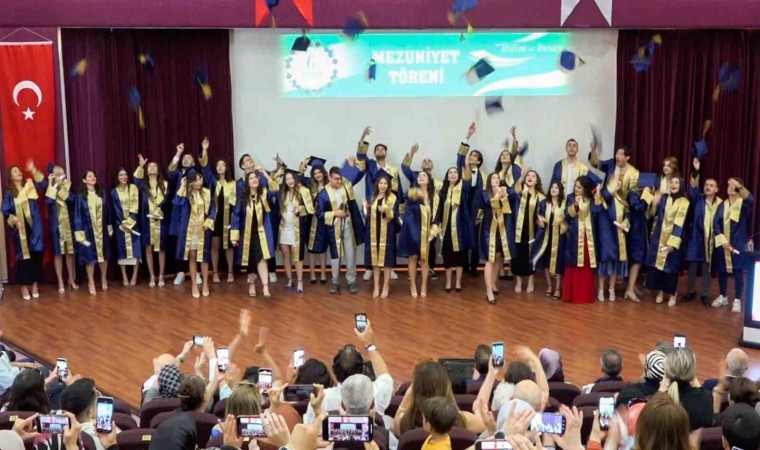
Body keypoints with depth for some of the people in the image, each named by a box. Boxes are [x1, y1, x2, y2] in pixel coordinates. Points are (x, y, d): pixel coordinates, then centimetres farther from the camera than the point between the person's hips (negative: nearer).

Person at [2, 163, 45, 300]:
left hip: (34, 228, 2)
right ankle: (24, 286, 6)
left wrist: (33, 171, -19)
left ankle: (35, 285, 10)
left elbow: (42, 184, -9)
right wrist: (13, 219, -16)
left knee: (36, 255, 2)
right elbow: (5, 210, 0)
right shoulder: (9, 193, 4)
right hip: (20, 229, -2)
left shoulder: (30, 186, 9)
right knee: (23, 256, 0)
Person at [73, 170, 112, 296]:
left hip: (102, 229, 3)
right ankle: (91, 283, 12)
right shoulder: (81, 196, -5)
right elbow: (78, 215, -5)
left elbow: (107, 211, 8)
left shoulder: (102, 193, 4)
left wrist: (109, 227, 6)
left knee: (104, 254, 9)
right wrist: (80, 233, -10)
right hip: (88, 230, -3)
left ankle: (104, 279, 28)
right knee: (90, 256, 1)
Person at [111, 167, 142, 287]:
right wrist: (123, 223, -11)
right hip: (120, 224, 0)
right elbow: (116, 210, -1)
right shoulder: (114, 192, 3)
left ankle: (134, 276, 0)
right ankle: (124, 277, 5)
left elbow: (135, 206, -4)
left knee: (135, 249, -4)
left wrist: (129, 221, -12)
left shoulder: (133, 188, 3)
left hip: (133, 223, 0)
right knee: (122, 250, 1)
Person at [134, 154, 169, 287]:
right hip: (147, 220, 0)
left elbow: (166, 201, -2)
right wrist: (140, 166, -35)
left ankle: (161, 276, 11)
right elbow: (136, 178, -18)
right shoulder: (143, 184, 6)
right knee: (148, 248, 2)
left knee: (161, 248, 3)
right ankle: (152, 277, 9)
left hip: (161, 220, 0)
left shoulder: (164, 184, 7)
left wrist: (159, 211, -18)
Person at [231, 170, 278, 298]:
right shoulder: (243, 197, -2)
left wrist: (267, 176, -29)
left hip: (261, 232, -2)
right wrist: (234, 235, -6)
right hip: (247, 233, 2)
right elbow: (236, 215, -2)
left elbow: (275, 193, -22)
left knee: (261, 258, -14)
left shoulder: (264, 194, -2)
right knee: (250, 260, 12)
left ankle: (265, 286, -22)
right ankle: (252, 284, 30)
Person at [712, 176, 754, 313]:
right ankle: (723, 297, 23)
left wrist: (739, 186, -41)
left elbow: (751, 200, -28)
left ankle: (737, 300, 3)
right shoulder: (722, 205, 8)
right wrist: (723, 241, -11)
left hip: (738, 243, -4)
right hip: (722, 243, 4)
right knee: (721, 270, 9)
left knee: (738, 271, -2)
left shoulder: (744, 203, -2)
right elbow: (716, 223, 1)